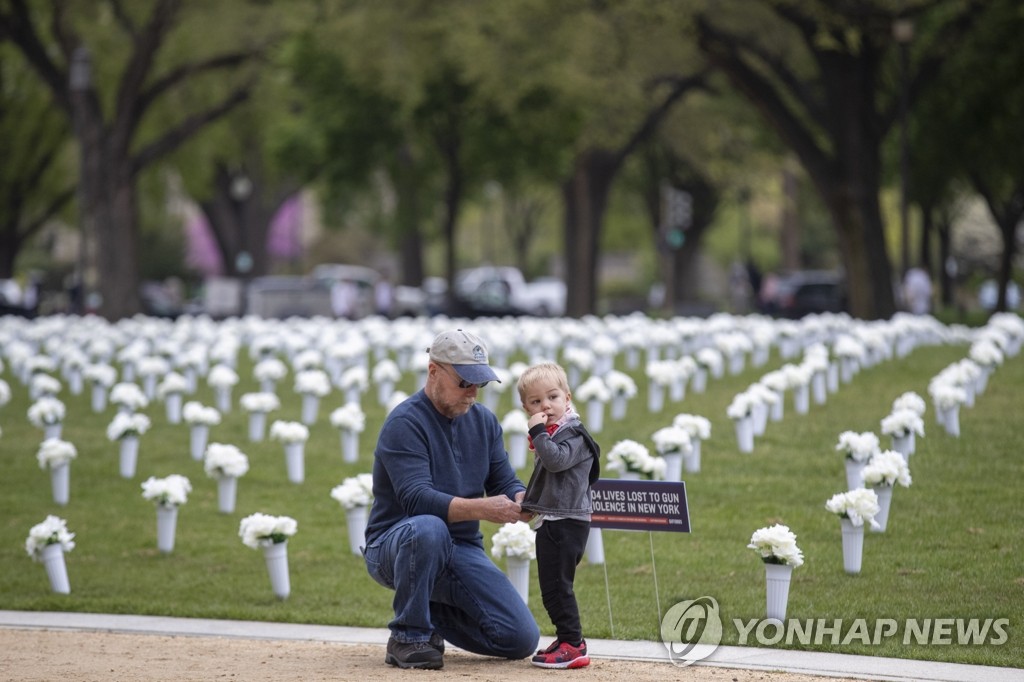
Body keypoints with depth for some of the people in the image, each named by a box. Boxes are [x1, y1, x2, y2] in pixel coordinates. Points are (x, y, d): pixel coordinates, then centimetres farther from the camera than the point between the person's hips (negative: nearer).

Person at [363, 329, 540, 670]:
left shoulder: (484, 420, 8)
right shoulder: (405, 423, -15)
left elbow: (505, 483, 4)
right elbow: (416, 500, -27)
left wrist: (525, 501, -21)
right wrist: (482, 509, -38)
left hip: (463, 552, 6)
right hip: (394, 548, -6)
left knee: (522, 639, -9)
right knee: (428, 528, -42)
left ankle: (434, 615, 18)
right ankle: (408, 635, -20)